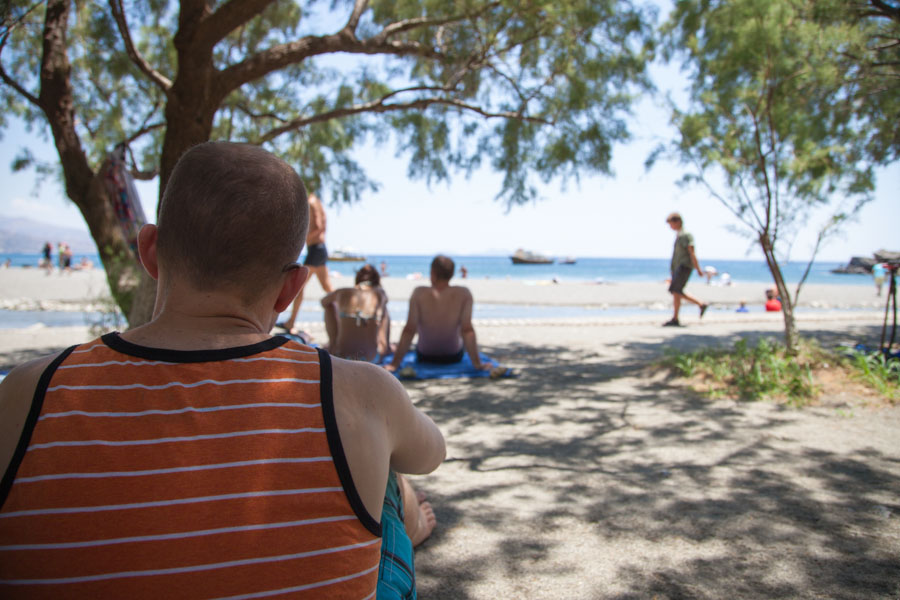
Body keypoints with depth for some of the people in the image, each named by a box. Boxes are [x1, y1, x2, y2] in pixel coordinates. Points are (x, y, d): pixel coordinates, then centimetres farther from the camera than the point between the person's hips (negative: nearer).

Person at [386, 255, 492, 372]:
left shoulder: (419, 293, -21)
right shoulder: (464, 294, -19)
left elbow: (409, 330, -22)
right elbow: (467, 330, -22)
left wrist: (395, 363, -17)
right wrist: (477, 363, -15)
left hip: (424, 357, 0)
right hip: (454, 357, 0)